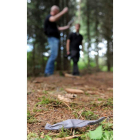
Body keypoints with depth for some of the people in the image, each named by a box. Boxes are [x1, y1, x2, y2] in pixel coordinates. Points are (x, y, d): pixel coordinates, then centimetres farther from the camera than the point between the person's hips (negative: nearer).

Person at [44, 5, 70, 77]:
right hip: (53, 38, -10)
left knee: (53, 56, 4)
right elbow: (54, 19, -31)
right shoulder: (49, 17, -5)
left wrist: (67, 27, 35)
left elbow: (58, 28, 34)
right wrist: (63, 12, -31)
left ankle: (50, 73, 2)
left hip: (55, 39, 10)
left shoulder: (52, 19, 27)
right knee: (53, 55, -19)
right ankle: (47, 72, -20)